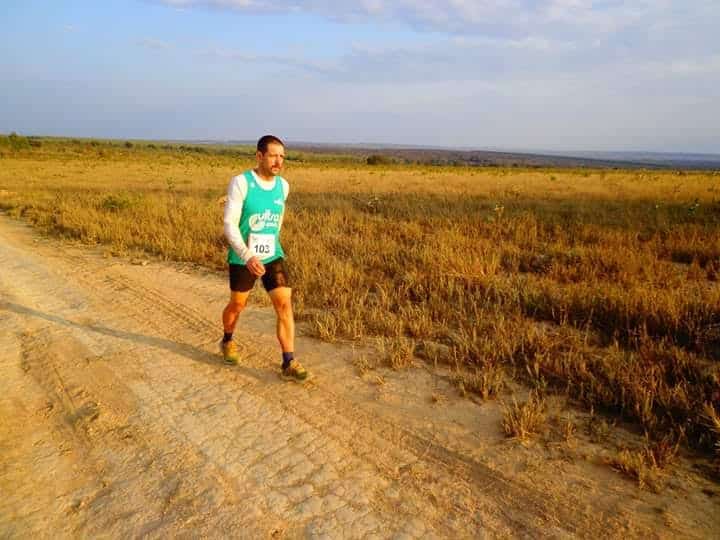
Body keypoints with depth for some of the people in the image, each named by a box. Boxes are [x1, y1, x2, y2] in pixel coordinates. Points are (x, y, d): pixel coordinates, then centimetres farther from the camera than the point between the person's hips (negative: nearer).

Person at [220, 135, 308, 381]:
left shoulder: (283, 186, 0)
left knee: (285, 305, -9)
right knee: (238, 305, 15)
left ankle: (289, 363, -2)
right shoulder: (240, 182, -16)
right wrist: (247, 256, -34)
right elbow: (229, 224, -21)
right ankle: (227, 341, 45)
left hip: (273, 256, 3)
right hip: (242, 258, -3)